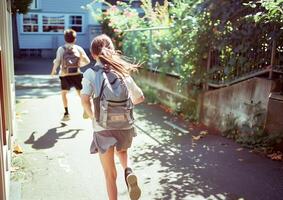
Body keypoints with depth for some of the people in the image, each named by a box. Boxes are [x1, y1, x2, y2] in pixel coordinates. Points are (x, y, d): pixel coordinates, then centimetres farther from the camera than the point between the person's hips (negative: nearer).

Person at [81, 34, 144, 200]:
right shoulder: (122, 71, 4)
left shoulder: (91, 73, -5)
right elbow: (140, 97, 7)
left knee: (110, 175, 14)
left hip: (103, 128, -2)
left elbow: (85, 99, -18)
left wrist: (92, 116, -1)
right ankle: (128, 171, 5)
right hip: (124, 125, 3)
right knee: (122, 151, 34)